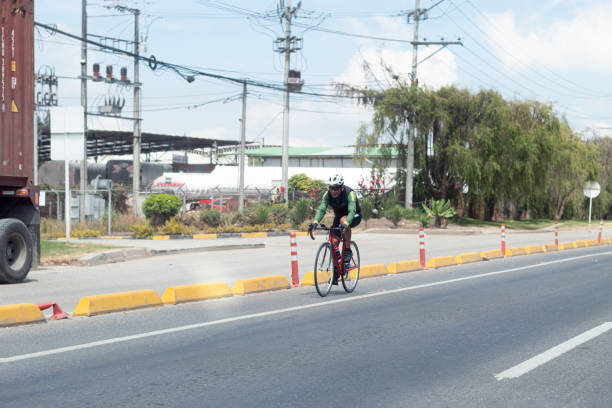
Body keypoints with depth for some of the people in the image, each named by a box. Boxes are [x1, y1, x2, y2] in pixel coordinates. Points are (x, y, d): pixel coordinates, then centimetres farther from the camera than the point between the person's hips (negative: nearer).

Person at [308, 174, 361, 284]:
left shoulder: (350, 193, -31)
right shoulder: (328, 194, -19)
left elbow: (352, 211, -42)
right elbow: (322, 209, -27)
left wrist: (346, 223, -61)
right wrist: (315, 222, -46)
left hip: (354, 216, -4)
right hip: (338, 216, 4)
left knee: (343, 220, -38)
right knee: (334, 240, -12)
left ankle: (348, 251, -22)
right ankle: (336, 271, 2)